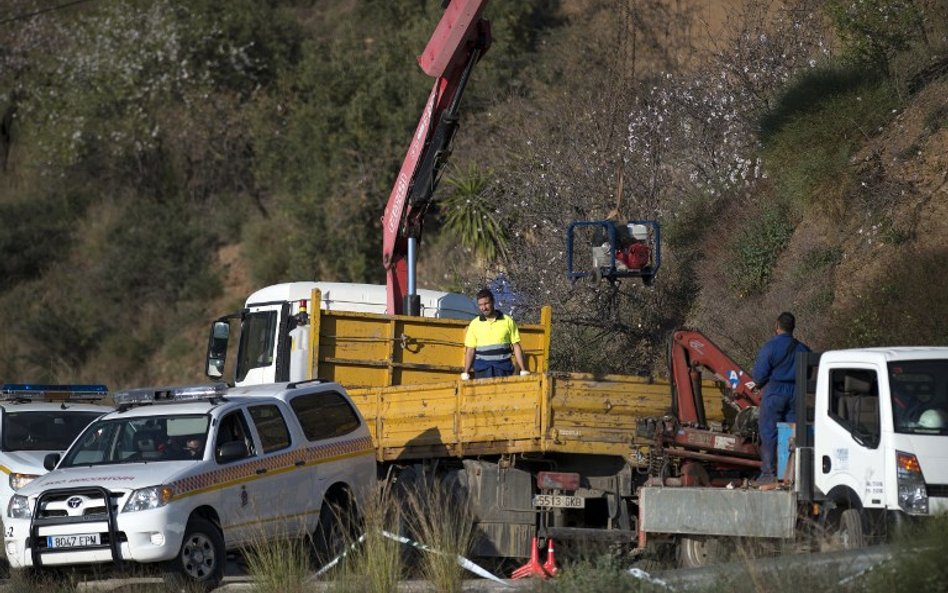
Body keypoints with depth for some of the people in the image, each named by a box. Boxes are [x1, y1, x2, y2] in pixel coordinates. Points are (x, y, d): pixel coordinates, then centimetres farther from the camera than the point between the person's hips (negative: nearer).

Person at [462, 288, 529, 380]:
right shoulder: (475, 324, 7)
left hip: (503, 369, 0)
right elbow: (470, 350, 5)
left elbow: (516, 346, 6)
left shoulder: (508, 321, 6)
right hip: (482, 371, 0)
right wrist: (465, 373, -2)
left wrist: (523, 371, 0)